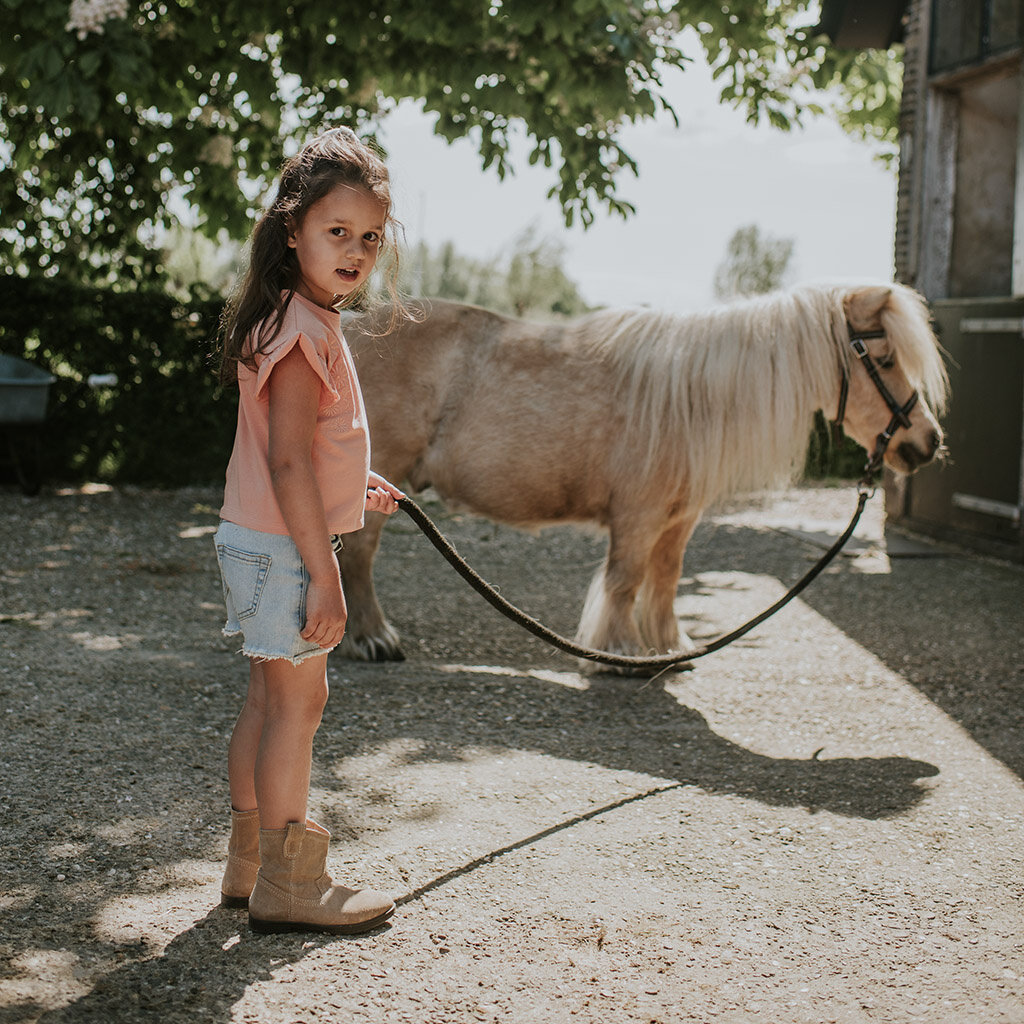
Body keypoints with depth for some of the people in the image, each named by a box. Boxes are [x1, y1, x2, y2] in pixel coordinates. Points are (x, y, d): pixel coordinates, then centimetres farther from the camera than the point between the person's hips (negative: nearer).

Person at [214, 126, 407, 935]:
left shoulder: (295, 321, 12)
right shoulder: (305, 331, -20)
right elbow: (288, 461, -25)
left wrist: (353, 484, 20)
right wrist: (323, 575, -24)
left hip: (262, 541, 10)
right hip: (283, 546, -10)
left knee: (270, 698, 16)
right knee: (298, 700, -2)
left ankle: (251, 863, 27)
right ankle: (287, 886, 8)